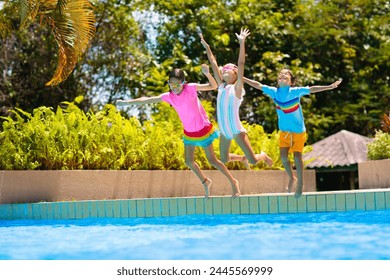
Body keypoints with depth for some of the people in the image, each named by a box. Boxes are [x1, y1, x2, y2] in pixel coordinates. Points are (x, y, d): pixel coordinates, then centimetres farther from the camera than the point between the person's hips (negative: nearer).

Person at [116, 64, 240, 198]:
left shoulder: (191, 88, -20)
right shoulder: (168, 96, -9)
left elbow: (213, 86, -25)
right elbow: (147, 100, -6)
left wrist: (207, 74, -43)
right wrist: (127, 102, -8)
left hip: (203, 129, -5)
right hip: (189, 132, 5)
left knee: (212, 160, 0)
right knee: (189, 161, 7)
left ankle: (233, 182, 18)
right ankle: (205, 182, 31)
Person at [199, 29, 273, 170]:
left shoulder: (237, 88, -8)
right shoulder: (221, 86, 6)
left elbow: (241, 64, -17)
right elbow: (214, 63, 8)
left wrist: (242, 43, -24)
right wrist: (205, 45, 10)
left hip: (236, 130, -6)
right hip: (224, 131, 6)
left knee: (253, 160, -9)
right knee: (224, 160, 15)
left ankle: (264, 156, 25)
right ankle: (243, 158, 44)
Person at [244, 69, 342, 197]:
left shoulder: (296, 91, -15)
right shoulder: (274, 92, -5)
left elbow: (311, 89, -22)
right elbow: (258, 85, 0)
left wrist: (330, 86, -30)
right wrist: (242, 78, 0)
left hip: (298, 131, -3)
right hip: (284, 131, 3)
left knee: (297, 157, -6)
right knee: (283, 157, -4)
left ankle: (300, 184, 11)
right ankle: (291, 178, 22)